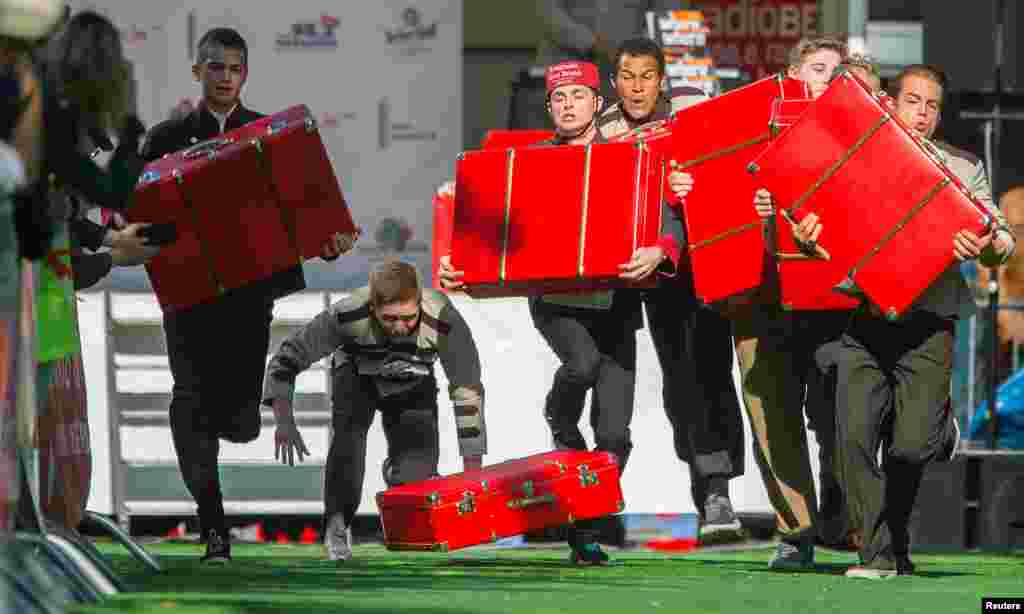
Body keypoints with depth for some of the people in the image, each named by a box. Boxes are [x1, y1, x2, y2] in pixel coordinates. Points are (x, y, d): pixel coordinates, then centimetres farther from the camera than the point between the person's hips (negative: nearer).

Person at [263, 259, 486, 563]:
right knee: (348, 433, -31)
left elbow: (468, 392, -28)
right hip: (357, 374, -1)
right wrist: (285, 421, -35)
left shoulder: (443, 321, -38)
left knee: (418, 477, -13)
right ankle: (337, 523, -12)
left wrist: (473, 472, -28)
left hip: (413, 381, 1)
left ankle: (397, 470, 24)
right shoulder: (347, 315, -37)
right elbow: (287, 358, -23)